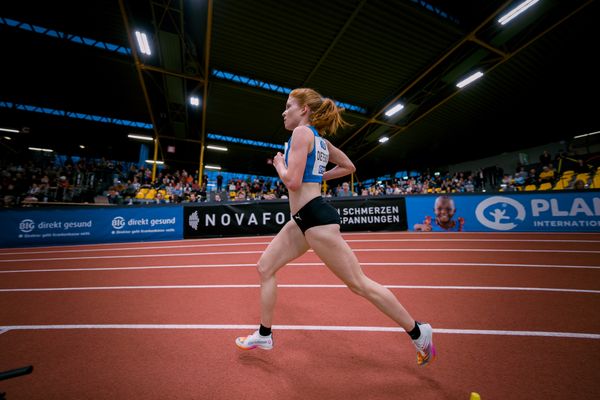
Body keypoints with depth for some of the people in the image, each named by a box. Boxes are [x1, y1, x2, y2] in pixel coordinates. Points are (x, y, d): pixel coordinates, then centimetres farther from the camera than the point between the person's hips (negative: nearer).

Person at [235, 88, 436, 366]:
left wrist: (278, 164, 2)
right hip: (303, 218, 11)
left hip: (315, 217, -11)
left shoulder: (302, 132, -8)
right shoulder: (320, 139, 19)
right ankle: (264, 335, 29)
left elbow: (293, 182, -18)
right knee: (265, 268, 13)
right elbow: (348, 166, 27)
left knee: (359, 284, 1)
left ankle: (418, 332, 23)